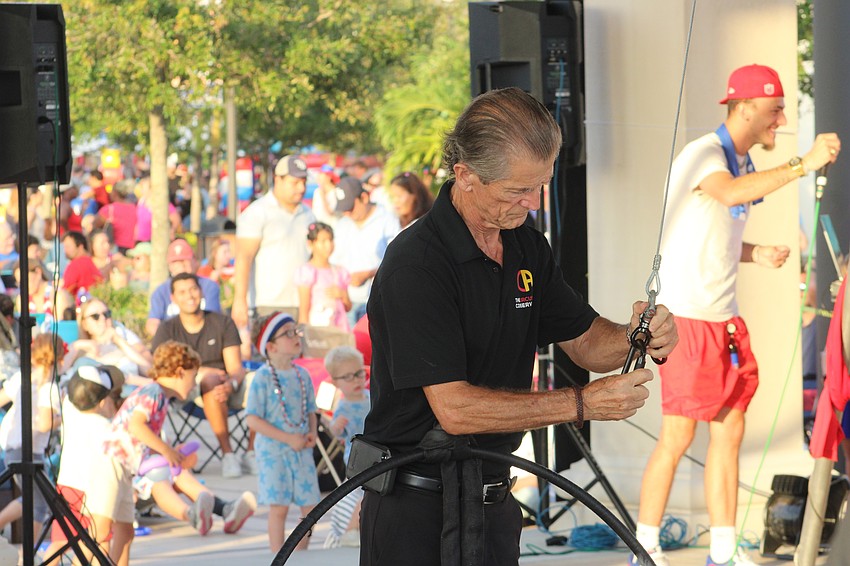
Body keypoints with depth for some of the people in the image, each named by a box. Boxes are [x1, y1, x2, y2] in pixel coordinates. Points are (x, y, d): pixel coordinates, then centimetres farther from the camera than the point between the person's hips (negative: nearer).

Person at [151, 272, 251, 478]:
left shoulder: (222, 323, 7)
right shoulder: (168, 330, 6)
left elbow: (235, 368, -2)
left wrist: (231, 384, -27)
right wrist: (199, 371, -18)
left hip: (225, 387, 2)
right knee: (210, 381, -38)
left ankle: (252, 454, -16)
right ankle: (227, 454, -37)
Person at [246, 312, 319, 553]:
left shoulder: (302, 375, 6)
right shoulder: (263, 378, -12)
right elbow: (253, 420, -15)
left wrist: (312, 433, -5)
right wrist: (289, 439, -19)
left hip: (302, 450, 6)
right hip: (273, 451, -6)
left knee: (310, 504, 6)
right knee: (279, 506, -6)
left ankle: (301, 553, 21)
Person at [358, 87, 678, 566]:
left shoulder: (528, 247, 6)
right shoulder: (415, 263, -21)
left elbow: (585, 341, 12)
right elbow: (454, 408, -26)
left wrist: (634, 337, -12)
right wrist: (580, 404, -26)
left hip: (495, 502, 7)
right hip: (417, 512, -7)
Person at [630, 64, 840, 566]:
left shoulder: (743, 162, 14)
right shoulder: (703, 155, -15)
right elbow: (731, 193, -39)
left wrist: (756, 254, 2)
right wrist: (803, 165, -45)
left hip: (724, 317, 9)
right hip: (686, 317, -9)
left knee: (730, 432, 8)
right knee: (678, 436, -5)